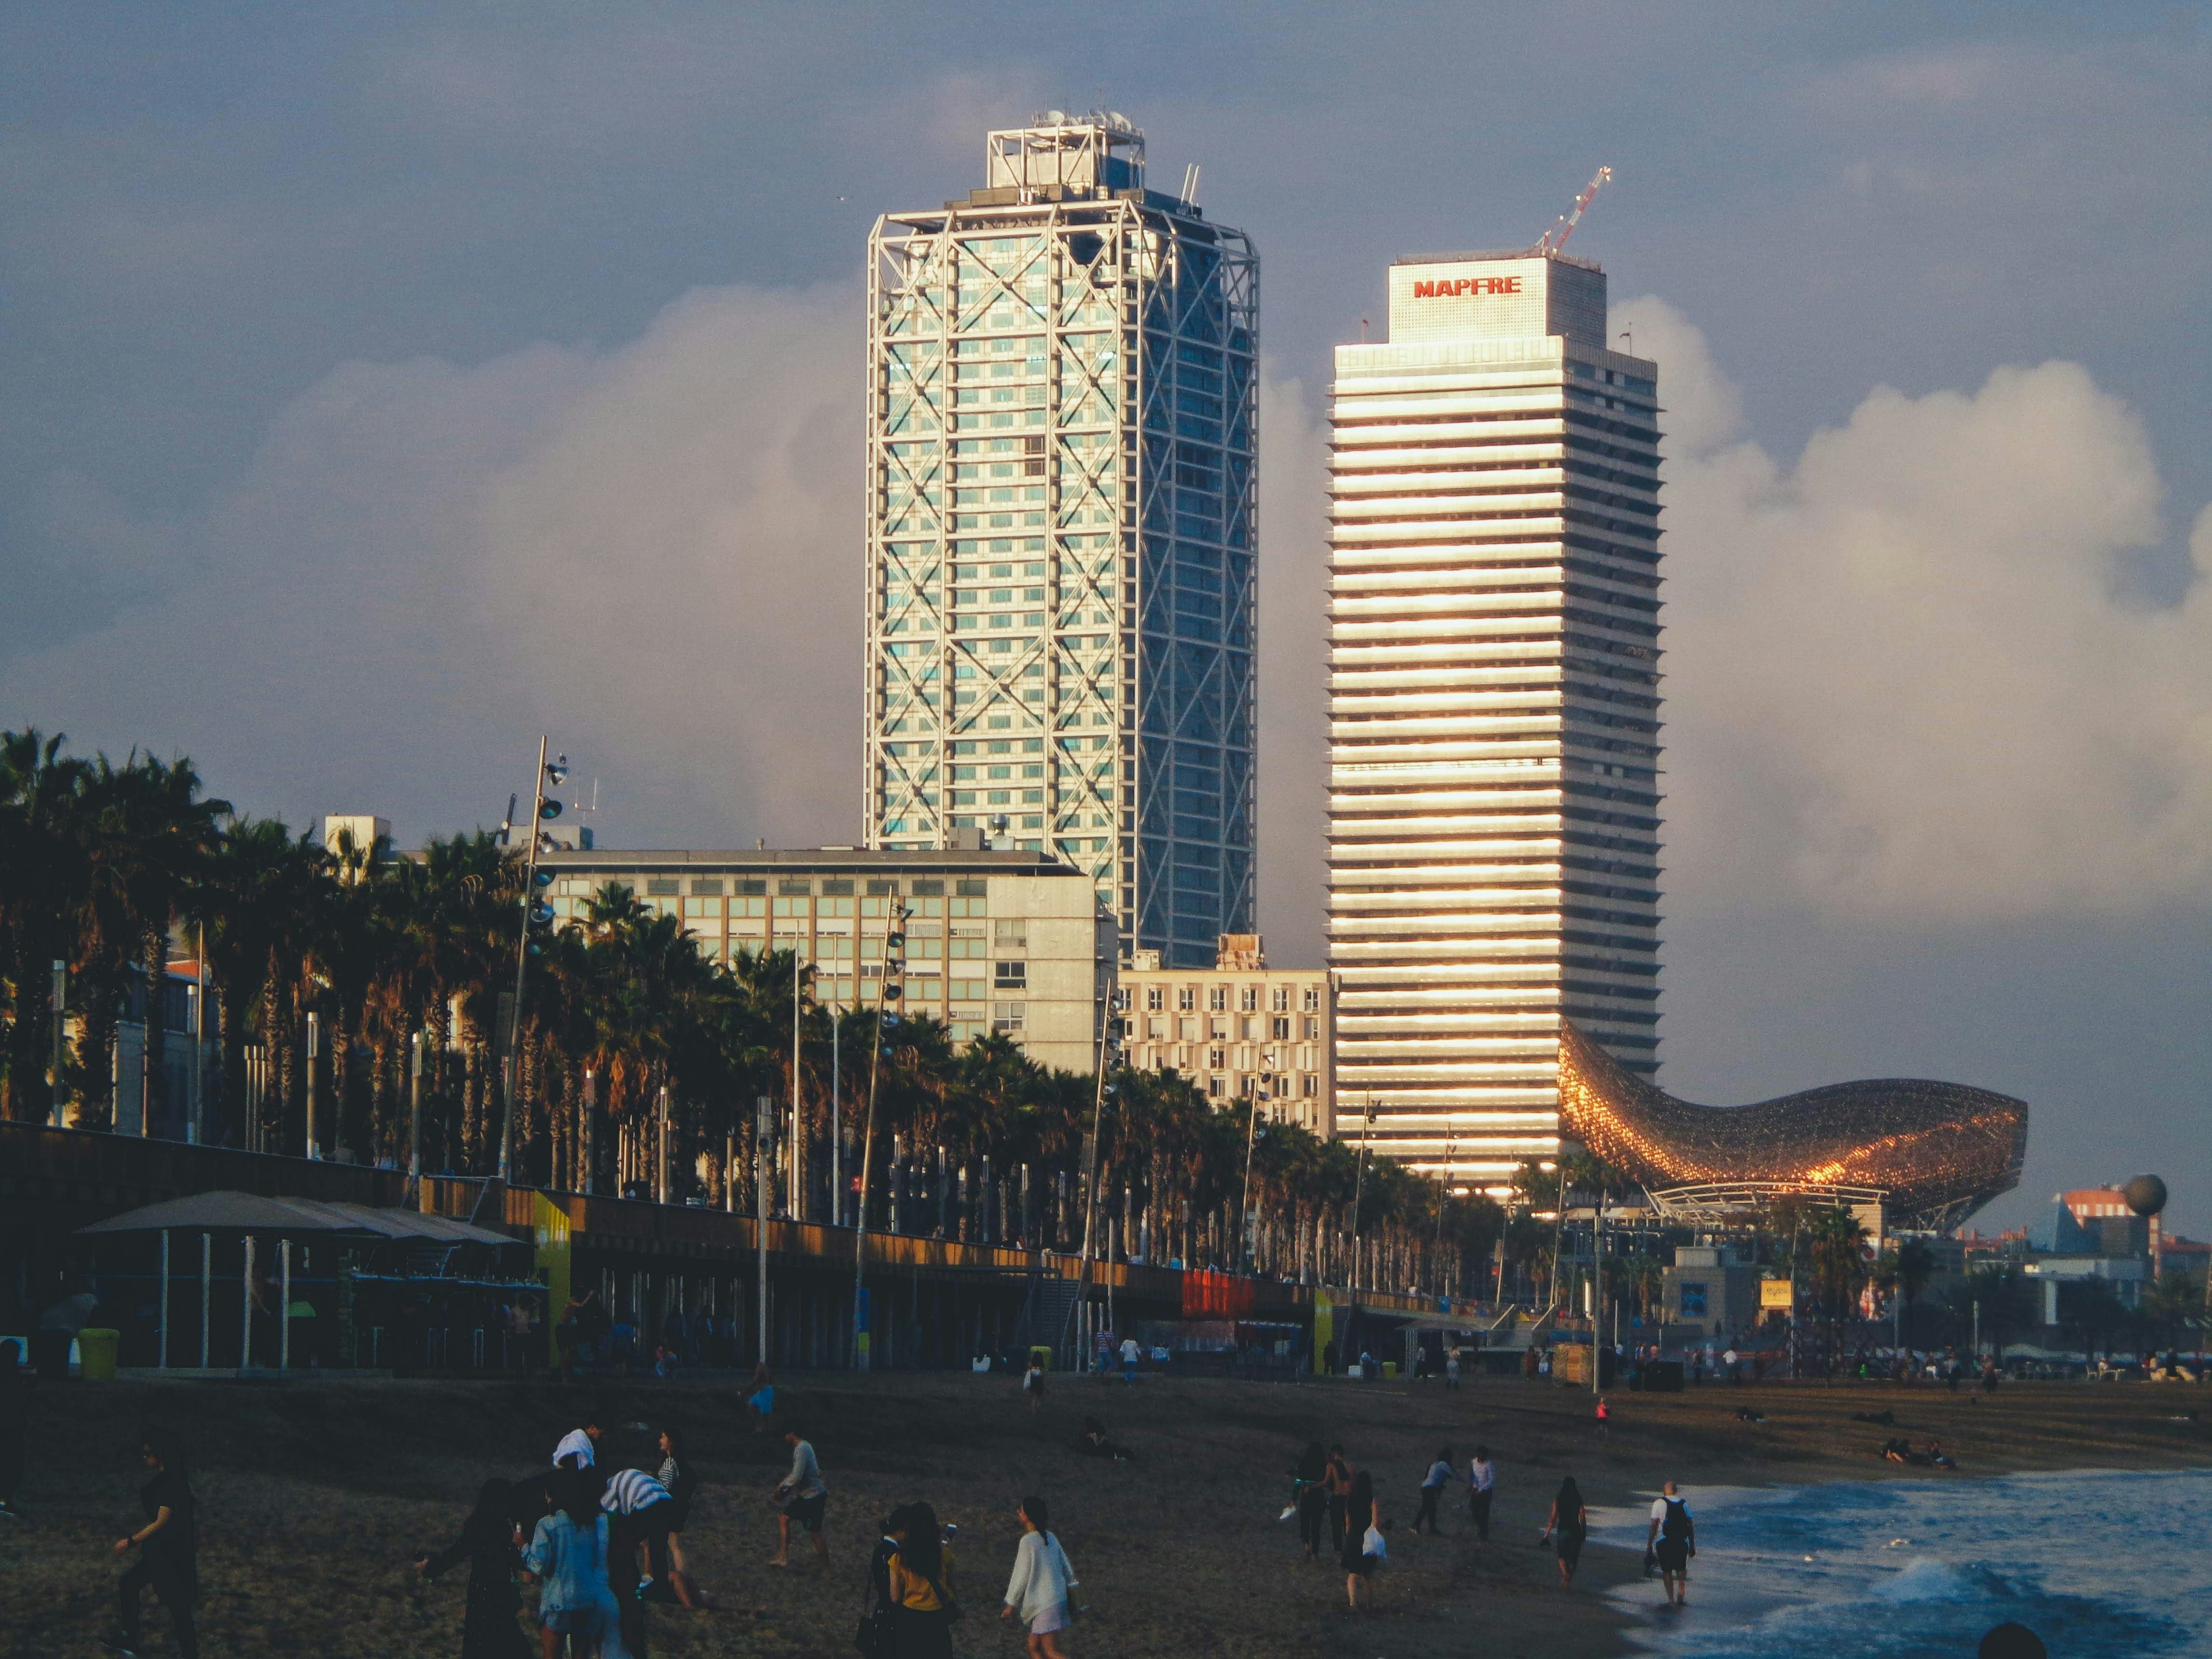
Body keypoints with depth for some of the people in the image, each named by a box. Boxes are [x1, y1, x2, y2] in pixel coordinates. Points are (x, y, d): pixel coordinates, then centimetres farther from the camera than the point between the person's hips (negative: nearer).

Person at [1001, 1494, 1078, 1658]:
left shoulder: (1028, 1542, -14)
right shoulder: (1051, 1539, 10)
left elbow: (1021, 1577, -11)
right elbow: (1067, 1571, 16)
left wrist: (1011, 1604, -2)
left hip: (1045, 1604, -9)